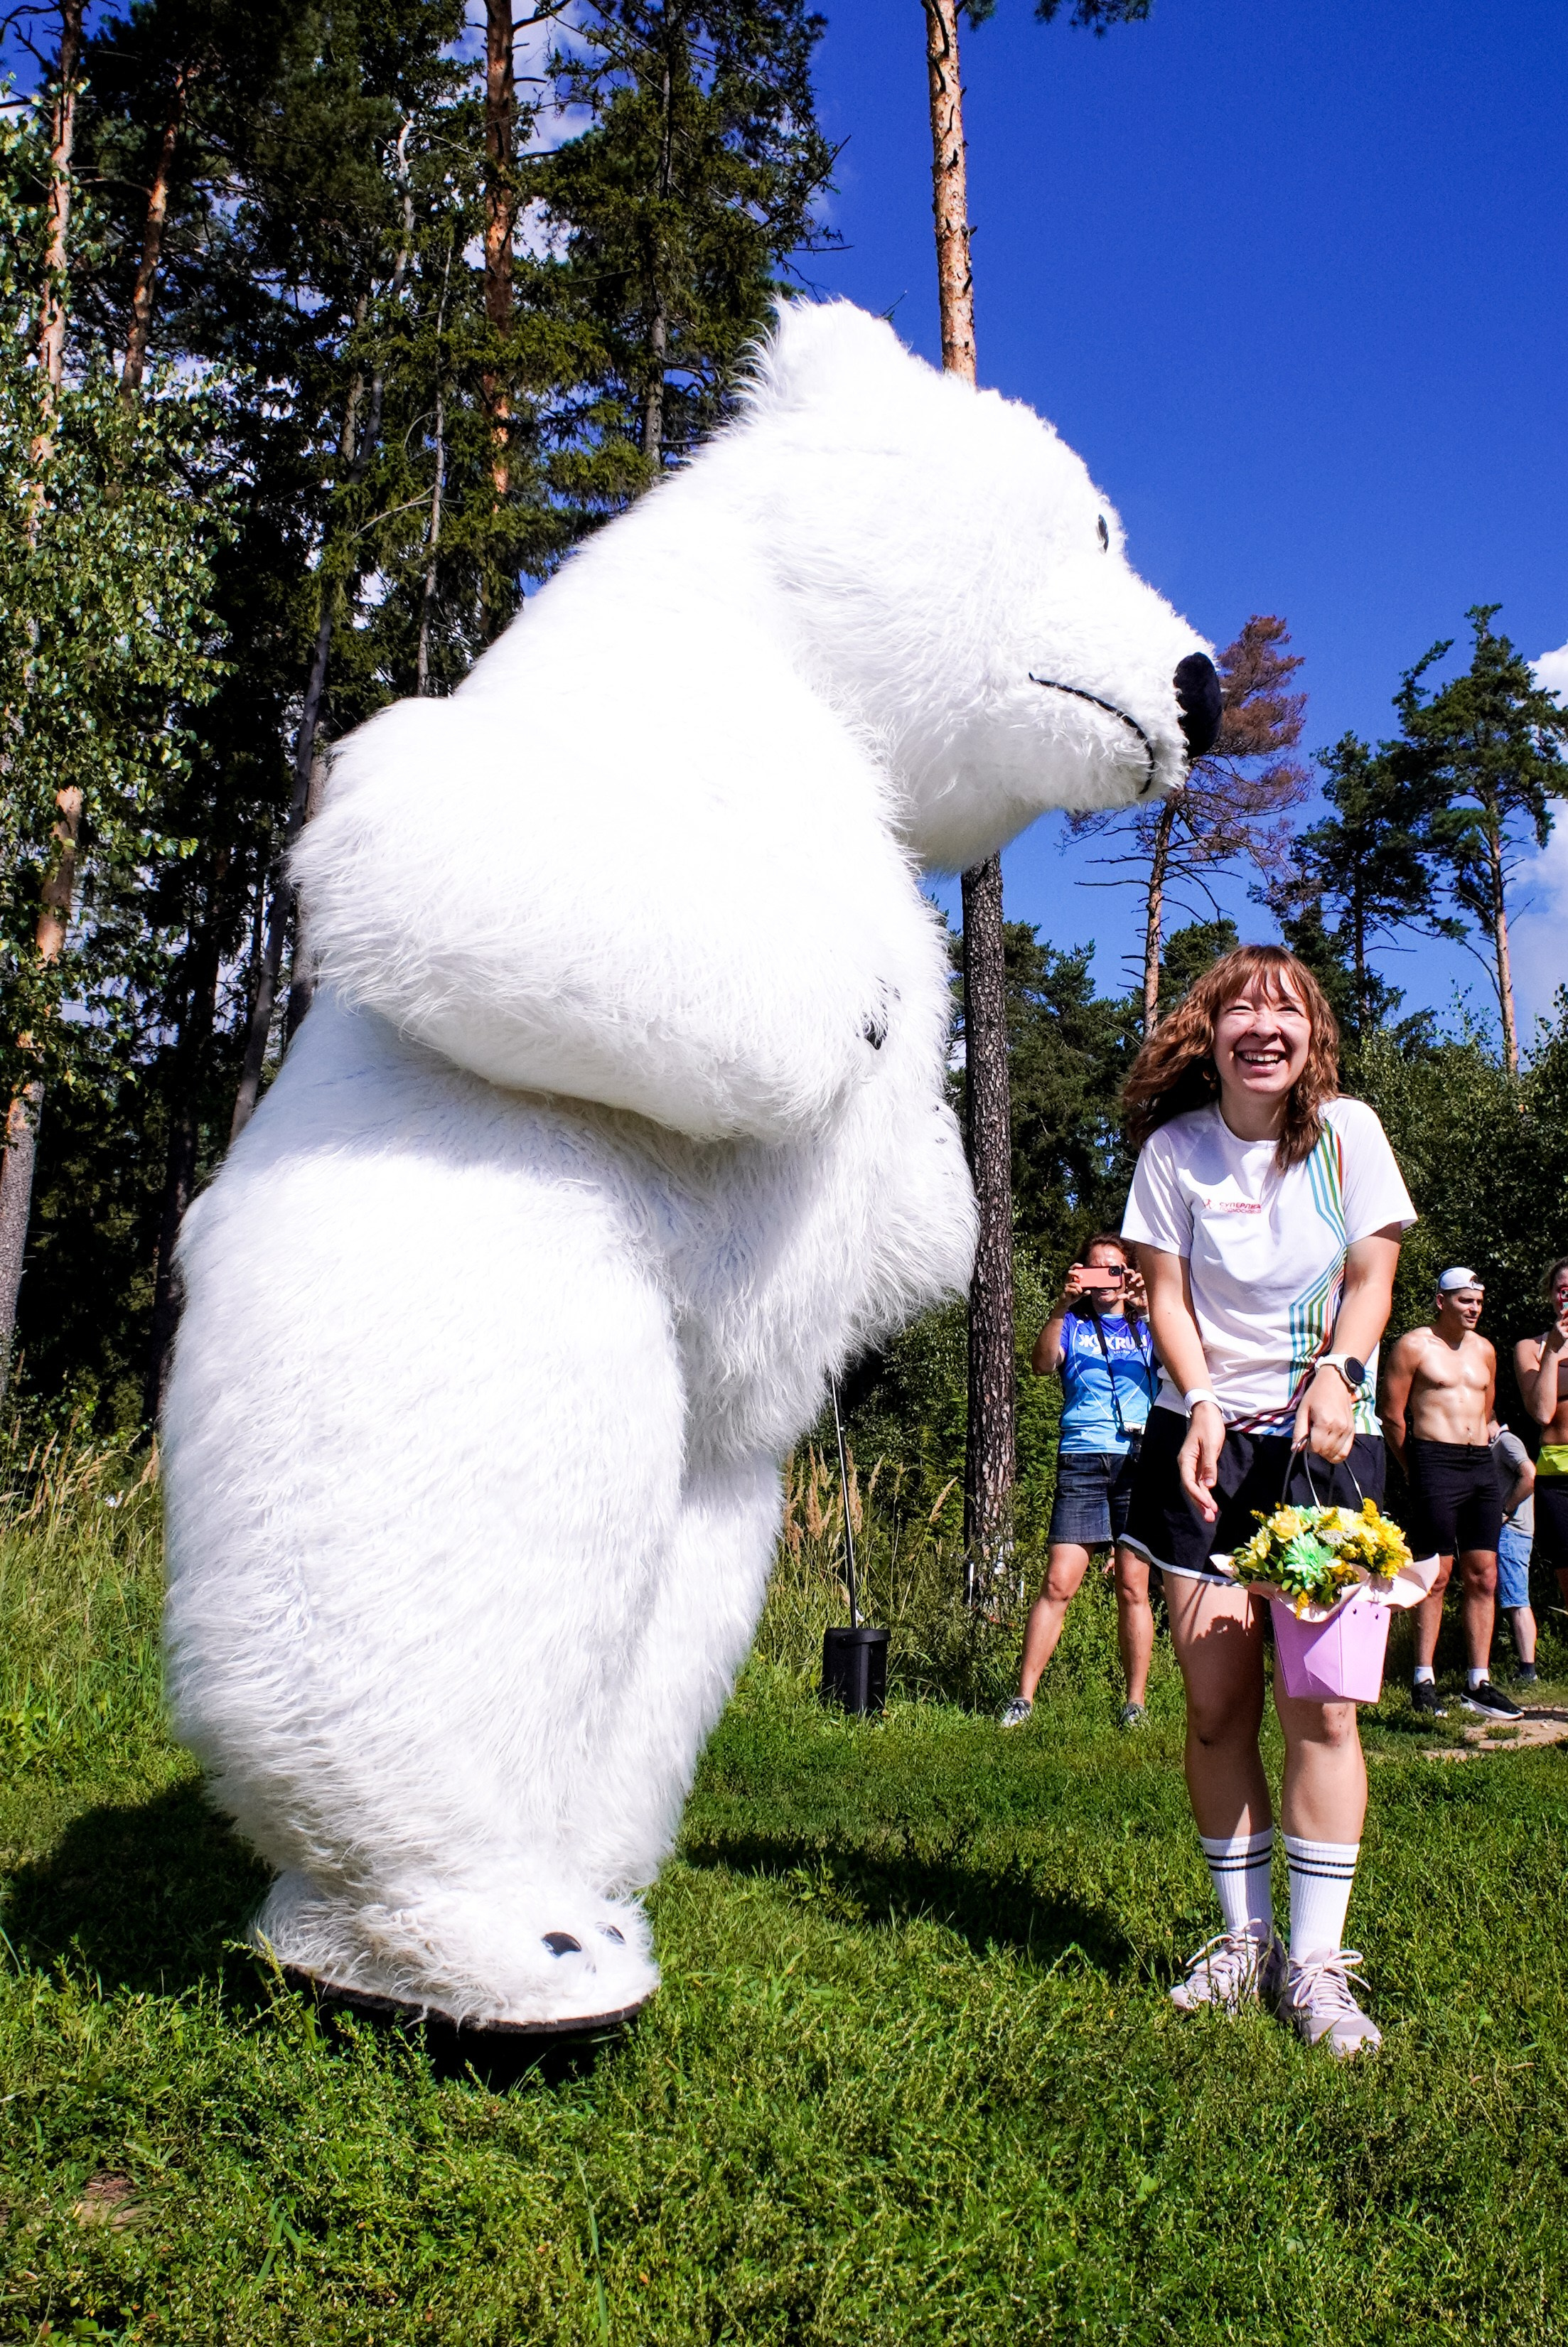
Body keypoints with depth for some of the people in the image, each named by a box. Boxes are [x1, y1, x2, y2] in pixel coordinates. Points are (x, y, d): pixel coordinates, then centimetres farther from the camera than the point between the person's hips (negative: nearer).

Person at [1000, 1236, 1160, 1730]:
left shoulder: (1147, 1327, 17)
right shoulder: (1073, 1326, 16)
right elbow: (1042, 1364, -3)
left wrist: (1150, 1309, -15)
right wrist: (1063, 1306, -16)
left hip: (1139, 1462, 1)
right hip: (1082, 1462, 0)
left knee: (1133, 1588, 1)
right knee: (1058, 1585, -6)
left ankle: (1136, 1702, 9)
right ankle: (1023, 1697, -2)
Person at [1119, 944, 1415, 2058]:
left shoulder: (1347, 1130, -1)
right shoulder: (1175, 1147, 0)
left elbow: (1372, 1275, -1)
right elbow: (1167, 1293, 0)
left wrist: (1338, 1375, -19)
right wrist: (1202, 1403, -16)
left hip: (1326, 1445, 0)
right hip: (1206, 1441, 1)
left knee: (1318, 1705, -6)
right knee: (1217, 1705, 2)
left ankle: (1315, 1959, 6)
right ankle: (1245, 1935, 18)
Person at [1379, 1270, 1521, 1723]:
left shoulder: (1484, 1350, 16)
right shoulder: (1414, 1345, -2)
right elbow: (1392, 1415, -2)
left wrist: (1480, 1453, 16)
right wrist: (1416, 1470, 3)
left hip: (1482, 1466, 6)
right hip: (1435, 1463, -6)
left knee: (1483, 1577, 5)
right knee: (1436, 1576, -6)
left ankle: (1479, 1683, 10)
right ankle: (1424, 1680, 1)